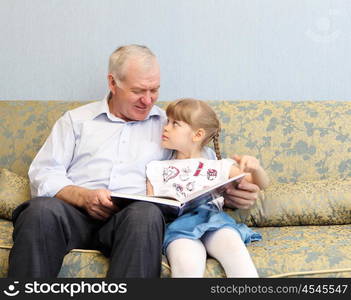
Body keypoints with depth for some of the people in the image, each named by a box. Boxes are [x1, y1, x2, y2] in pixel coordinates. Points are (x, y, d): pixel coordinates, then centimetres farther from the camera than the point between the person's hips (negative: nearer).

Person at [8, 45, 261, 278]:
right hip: (76, 211, 0)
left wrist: (231, 194, -9)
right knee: (41, 209, -34)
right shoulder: (77, 119, 19)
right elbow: (43, 173, 10)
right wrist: (83, 196, -11)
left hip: (132, 218, 0)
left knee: (146, 214, -36)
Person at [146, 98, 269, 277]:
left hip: (214, 219, 1)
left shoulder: (220, 167, 27)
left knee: (234, 247, -35)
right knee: (187, 265, -36)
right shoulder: (156, 169, 29)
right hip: (177, 224, -1)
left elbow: (262, 184, 25)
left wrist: (255, 168, 2)